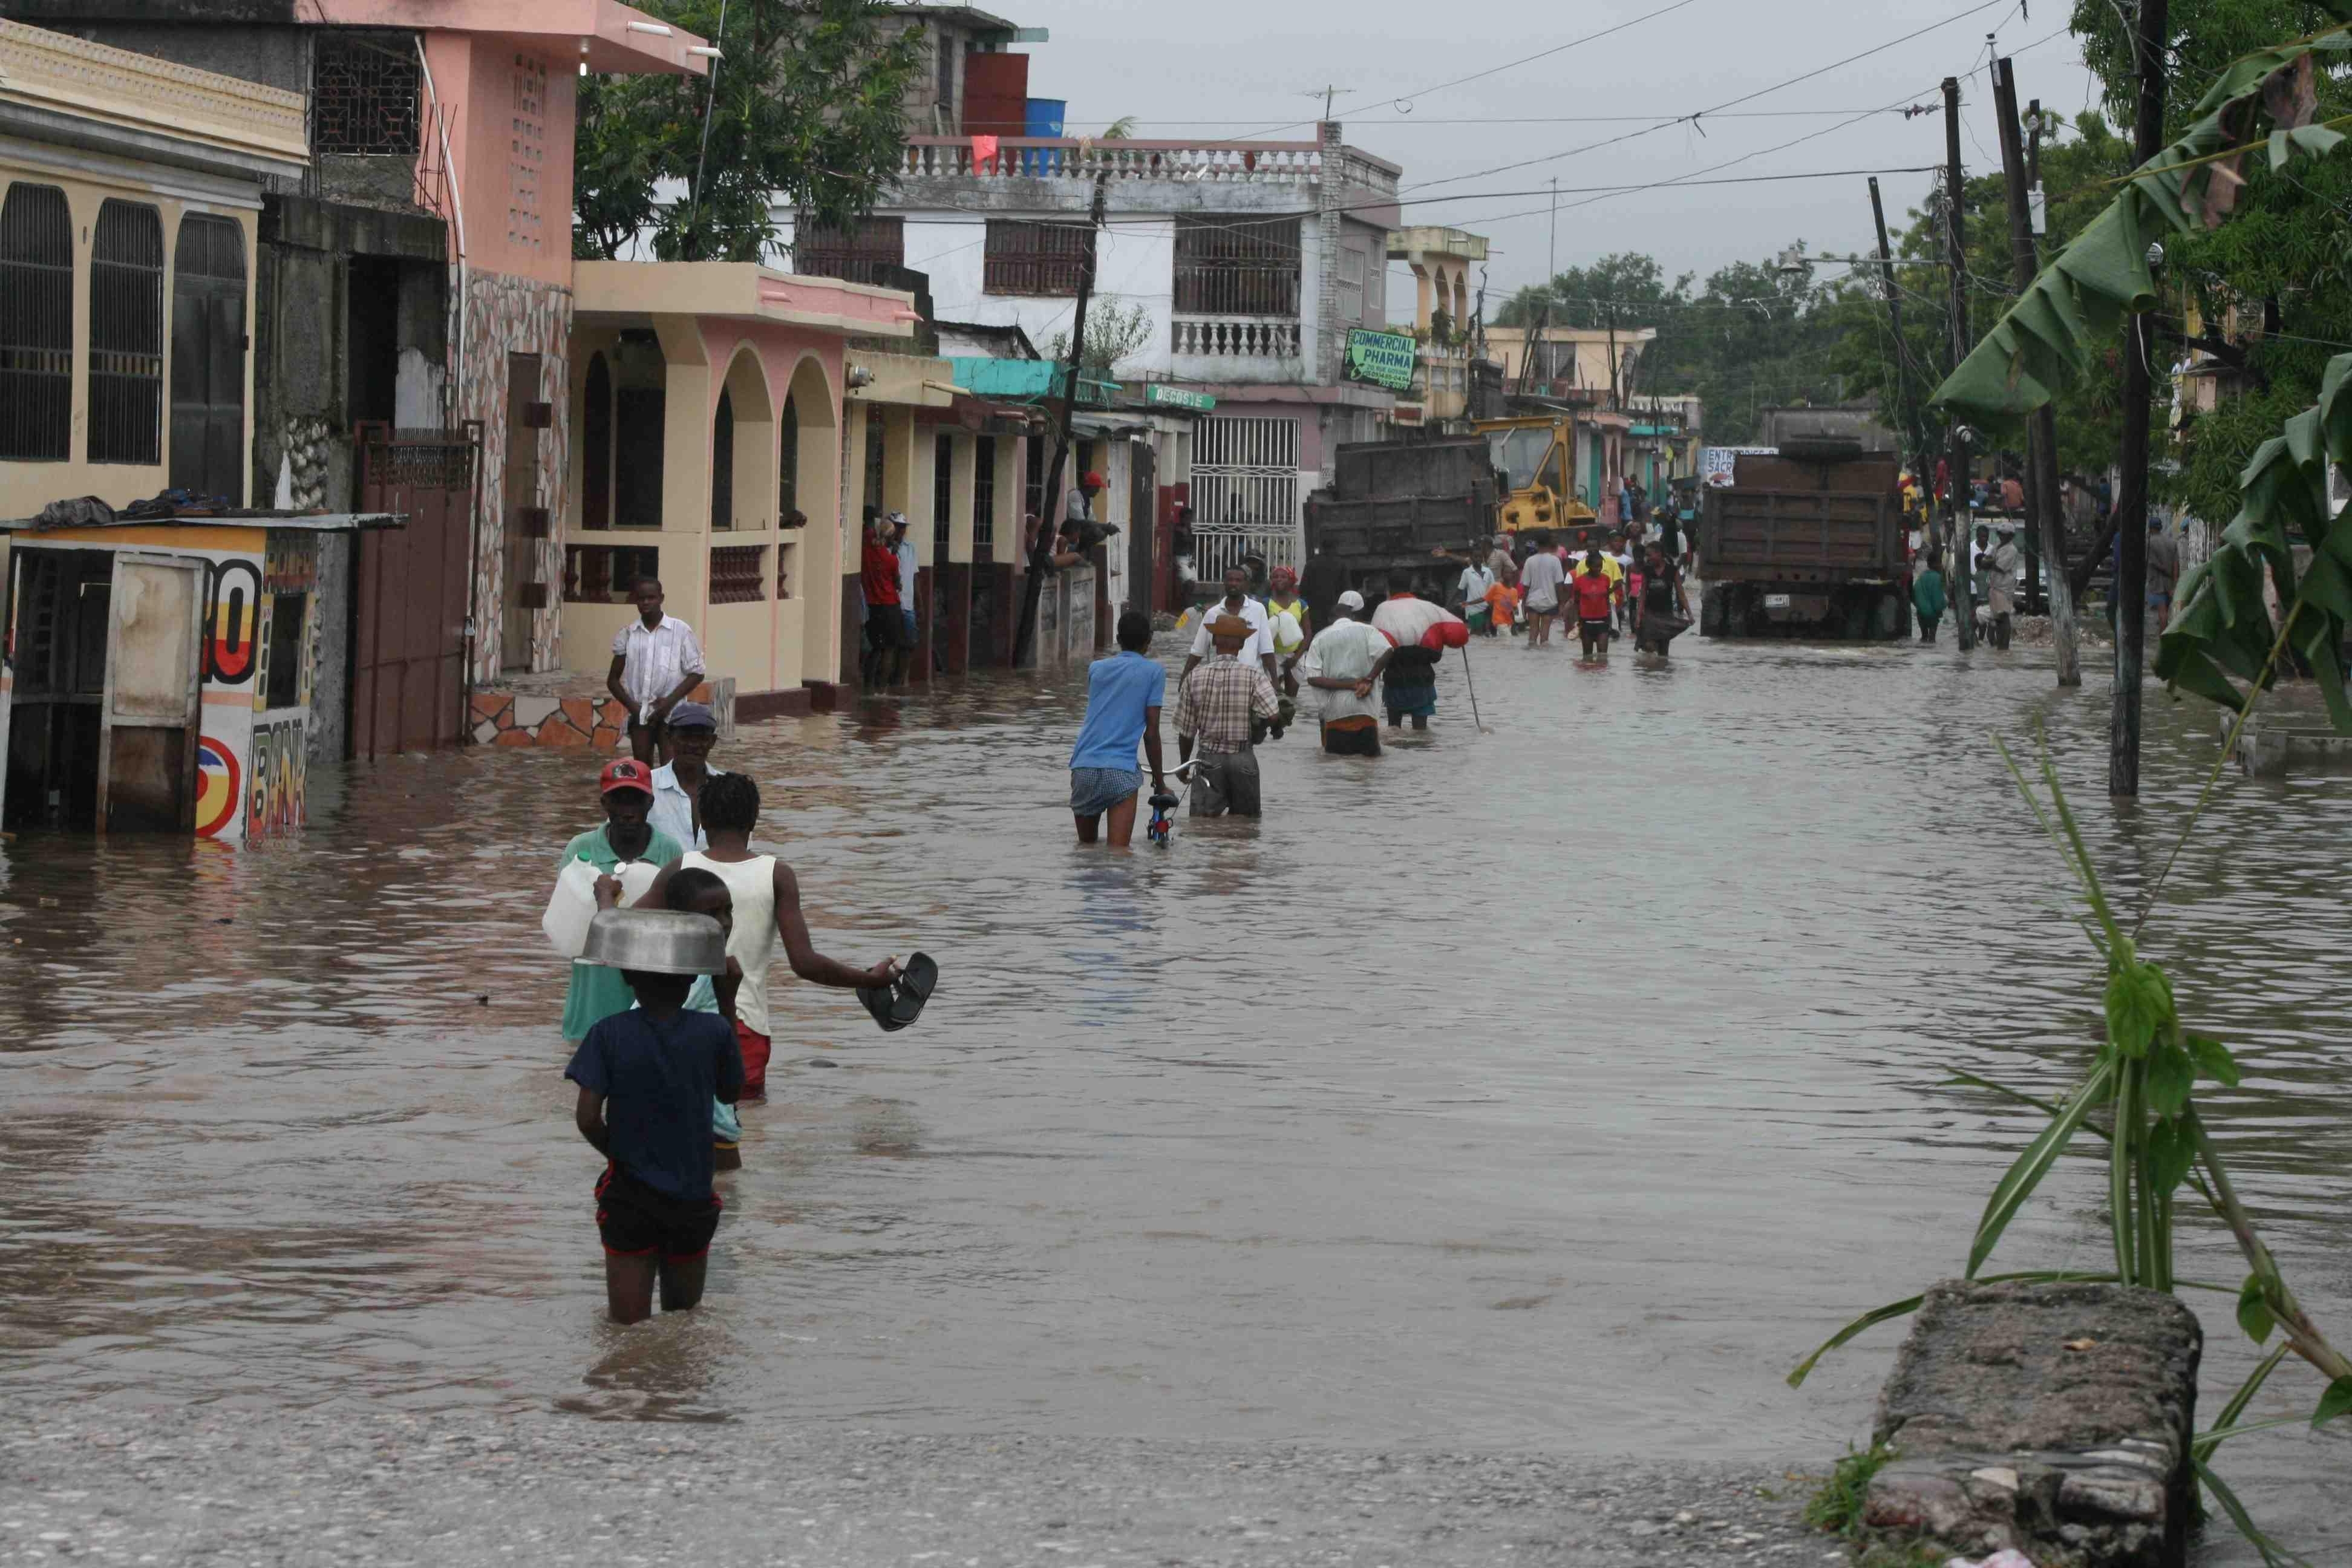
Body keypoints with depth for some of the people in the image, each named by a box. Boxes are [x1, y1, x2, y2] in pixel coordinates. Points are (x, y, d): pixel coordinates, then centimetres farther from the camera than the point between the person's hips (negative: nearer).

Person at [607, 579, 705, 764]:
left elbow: (696, 673, 0)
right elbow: (613, 679, 12)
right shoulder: (627, 634, 6)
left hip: (671, 714, -2)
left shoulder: (681, 631, -1)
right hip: (639, 714, 2)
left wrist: (670, 701, -10)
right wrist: (631, 706, -3)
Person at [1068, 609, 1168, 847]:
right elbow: (1151, 732, 1)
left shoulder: (1096, 668, 15)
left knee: (1086, 850, 20)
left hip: (1083, 767, 4)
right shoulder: (1153, 671, 3)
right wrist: (1159, 782, 9)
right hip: (1119, 771, -4)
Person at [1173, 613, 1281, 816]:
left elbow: (1186, 731, 2)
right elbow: (1273, 715, -18)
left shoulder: (1194, 678, -3)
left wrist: (1184, 764, 18)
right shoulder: (1254, 676, -9)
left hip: (1209, 759, 0)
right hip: (1243, 759, 0)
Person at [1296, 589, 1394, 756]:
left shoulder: (1320, 638, 8)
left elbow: (1312, 678, -3)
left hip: (1334, 709, 1)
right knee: (1371, 753, 8)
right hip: (1365, 709, -1)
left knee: (1336, 754, 10)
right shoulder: (1366, 631, 4)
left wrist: (1350, 684, -6)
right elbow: (1387, 651, -14)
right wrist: (1369, 680, -7)